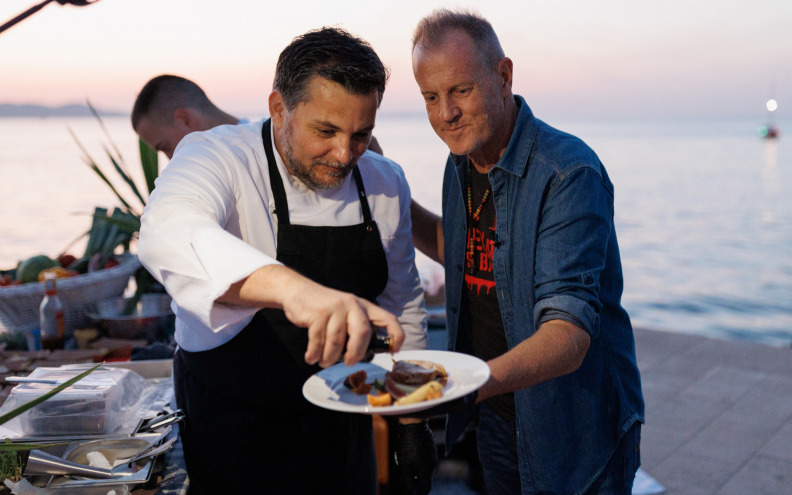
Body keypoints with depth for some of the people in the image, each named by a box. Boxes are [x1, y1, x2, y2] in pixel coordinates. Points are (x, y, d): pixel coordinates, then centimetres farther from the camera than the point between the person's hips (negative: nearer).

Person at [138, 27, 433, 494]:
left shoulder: (386, 184, -4)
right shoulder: (216, 155, -20)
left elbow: (402, 302, 8)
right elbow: (170, 236, -43)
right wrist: (291, 287, -61)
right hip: (233, 432, -4)